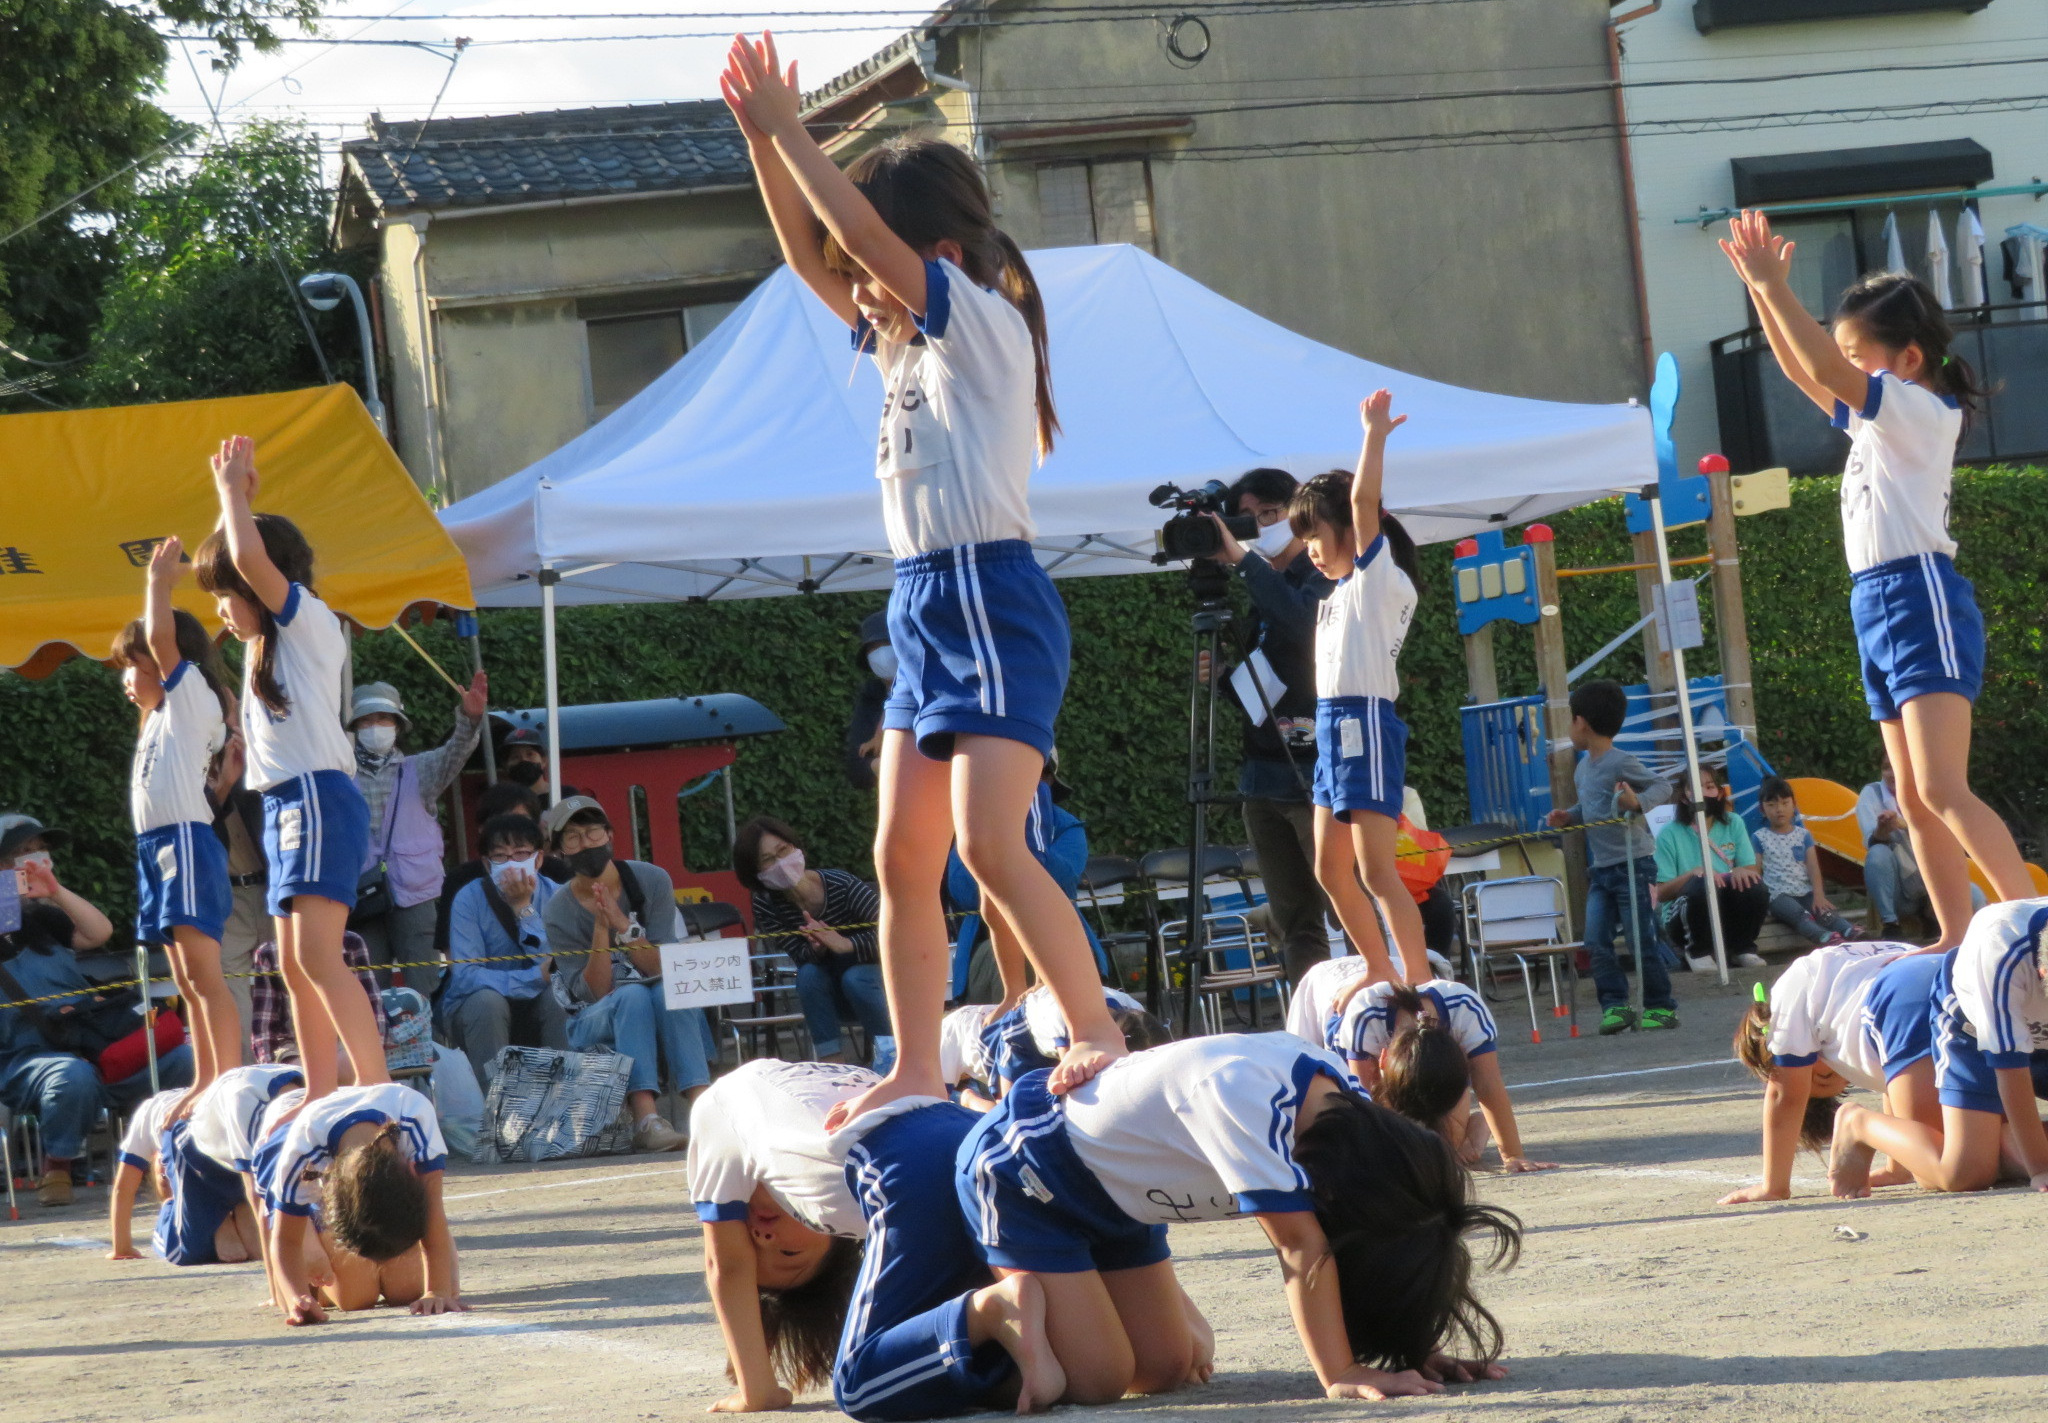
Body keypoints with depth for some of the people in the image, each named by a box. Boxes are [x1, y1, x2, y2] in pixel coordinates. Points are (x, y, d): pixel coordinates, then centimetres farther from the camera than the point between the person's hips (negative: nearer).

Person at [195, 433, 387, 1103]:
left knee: (317, 956, -20)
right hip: (283, 806, 10)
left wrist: (234, 489, -8)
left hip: (318, 799, -10)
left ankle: (380, 1092, -27)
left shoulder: (311, 621, -6)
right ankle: (319, 1100, 10)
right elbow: (237, 554, 32)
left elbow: (248, 555, -21)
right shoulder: (267, 640, 18)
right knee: (295, 965, 8)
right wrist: (233, 489, 24)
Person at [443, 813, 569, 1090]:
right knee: (487, 1000, -32)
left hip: (535, 1018, 2)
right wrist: (535, 979, -33)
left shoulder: (554, 895, -9)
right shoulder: (470, 899, -14)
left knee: (559, 995, -28)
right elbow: (464, 976, -26)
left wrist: (524, 908, -26)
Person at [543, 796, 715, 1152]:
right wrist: (601, 927, -24)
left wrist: (622, 924, -24)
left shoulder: (651, 880, -3)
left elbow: (660, 967, -10)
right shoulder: (559, 913, -6)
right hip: (595, 1023, -2)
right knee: (632, 995, -34)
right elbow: (595, 992, -13)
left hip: (661, 1015, 2)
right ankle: (646, 1119, -49)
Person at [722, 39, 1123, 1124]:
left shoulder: (985, 324, -8)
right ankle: (916, 1074, 10)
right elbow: (811, 256, 21)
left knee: (990, 842, -20)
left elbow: (866, 235, -18)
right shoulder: (907, 342, 16)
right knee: (903, 857, 6)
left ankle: (1101, 1037, -19)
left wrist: (786, 129, -11)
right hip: (926, 607, 9)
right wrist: (762, 139, 11)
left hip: (991, 601, -9)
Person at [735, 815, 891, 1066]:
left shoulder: (842, 885, -24)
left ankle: (890, 1059, -20)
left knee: (854, 978, -34)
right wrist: (815, 949, -41)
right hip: (829, 997, 3)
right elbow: (800, 957, -19)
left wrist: (845, 944, -38)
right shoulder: (766, 907, -14)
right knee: (808, 974, -29)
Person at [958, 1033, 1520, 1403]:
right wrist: (1342, 1377, -40)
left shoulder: (1342, 1101, -13)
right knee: (1095, 1381, -17)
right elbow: (1300, 1245, -39)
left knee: (1163, 1371, 7)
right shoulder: (1244, 1094, -38)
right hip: (1016, 1170, -8)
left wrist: (1408, 1349, -16)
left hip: (1110, 1190, 8)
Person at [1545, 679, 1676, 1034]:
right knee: (1596, 942, -1)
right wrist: (1568, 817, 7)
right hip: (1600, 868, 8)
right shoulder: (1583, 768, 13)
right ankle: (1615, 1005, 3)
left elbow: (1663, 786, -12)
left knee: (1641, 941, -4)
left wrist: (1638, 802, -29)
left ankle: (1661, 1007, 6)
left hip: (1633, 864, -8)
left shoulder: (1622, 763, -13)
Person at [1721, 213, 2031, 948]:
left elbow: (1825, 370, -20)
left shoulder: (1922, 411, -7)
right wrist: (1761, 292, 15)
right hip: (1878, 607, 10)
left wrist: (1774, 285, -15)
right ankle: (1960, 941, 6)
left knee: (1943, 790, -21)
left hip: (1922, 600, -10)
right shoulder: (1878, 416, 18)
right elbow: (1800, 370, 26)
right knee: (1916, 803, 6)